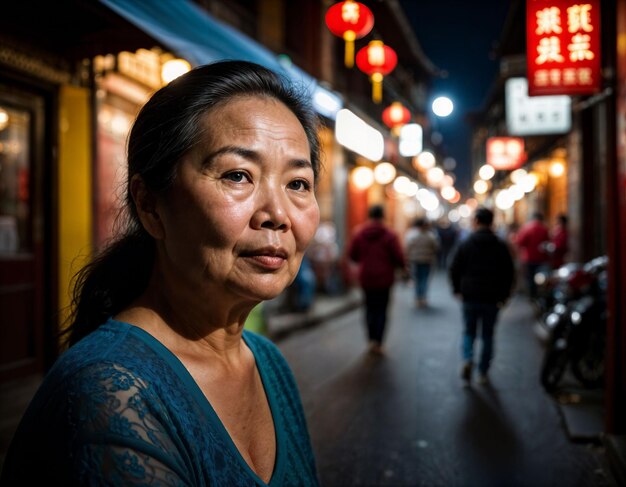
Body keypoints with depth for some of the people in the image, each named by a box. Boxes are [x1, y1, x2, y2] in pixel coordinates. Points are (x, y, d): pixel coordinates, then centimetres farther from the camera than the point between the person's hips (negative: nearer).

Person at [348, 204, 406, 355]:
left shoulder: (359, 233, -2)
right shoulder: (390, 235, -11)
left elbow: (352, 255, 1)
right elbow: (398, 257, -11)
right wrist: (403, 266, 10)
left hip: (366, 277, 3)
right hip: (384, 278, -2)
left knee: (370, 308, 15)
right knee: (381, 310, 5)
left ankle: (372, 340, 15)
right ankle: (377, 342, -2)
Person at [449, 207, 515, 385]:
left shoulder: (465, 244, -3)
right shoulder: (501, 246, 0)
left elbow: (454, 269, -2)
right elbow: (509, 272, 1)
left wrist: (457, 290, 10)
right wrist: (504, 295, 7)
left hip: (470, 297, -1)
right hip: (492, 298, 1)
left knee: (469, 332, 13)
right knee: (488, 335, 11)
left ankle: (467, 359, -12)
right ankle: (483, 372, 15)